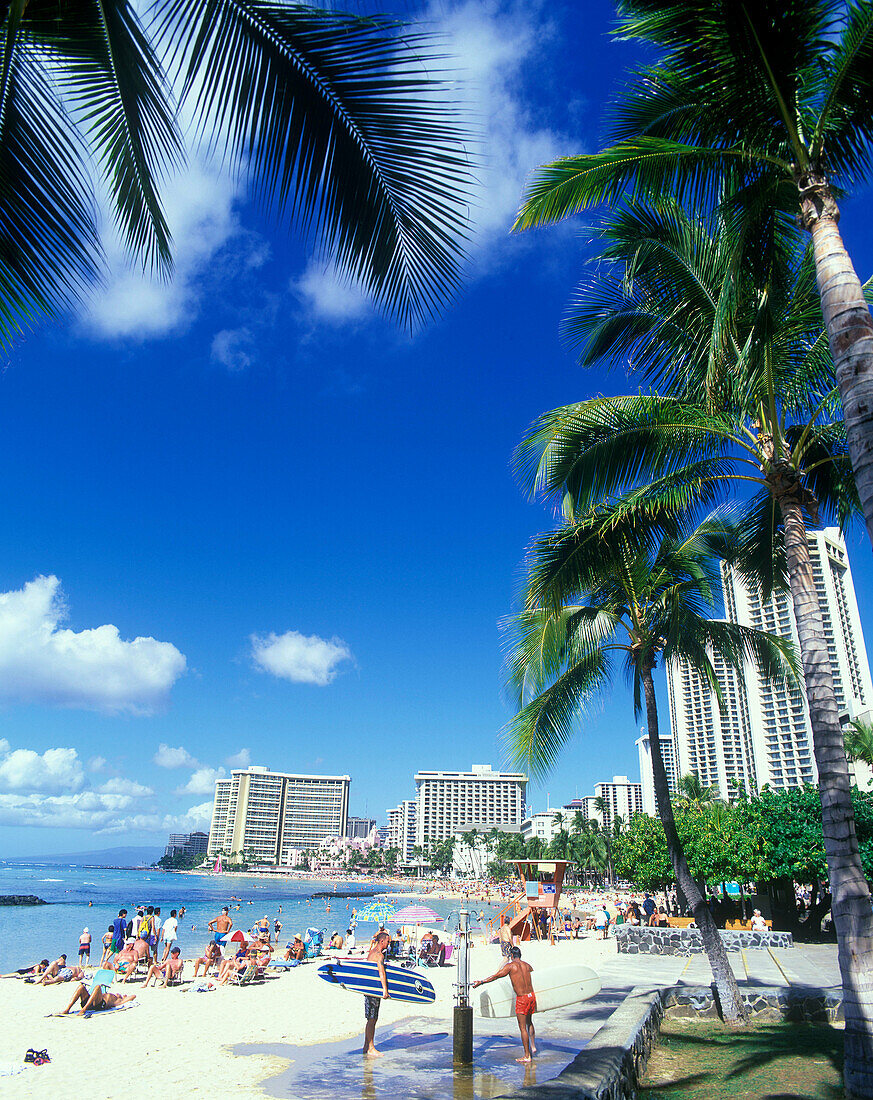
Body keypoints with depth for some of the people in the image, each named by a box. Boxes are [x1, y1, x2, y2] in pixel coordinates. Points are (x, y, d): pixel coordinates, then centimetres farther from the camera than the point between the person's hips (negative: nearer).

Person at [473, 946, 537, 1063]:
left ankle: (527, 1056, 7)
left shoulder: (510, 966, -7)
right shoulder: (527, 965, 10)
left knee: (523, 1027, 3)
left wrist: (481, 982, 0)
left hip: (522, 998, -6)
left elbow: (496, 976, -7)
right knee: (529, 1022, 28)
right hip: (532, 996, 6)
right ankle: (533, 1046, 27)